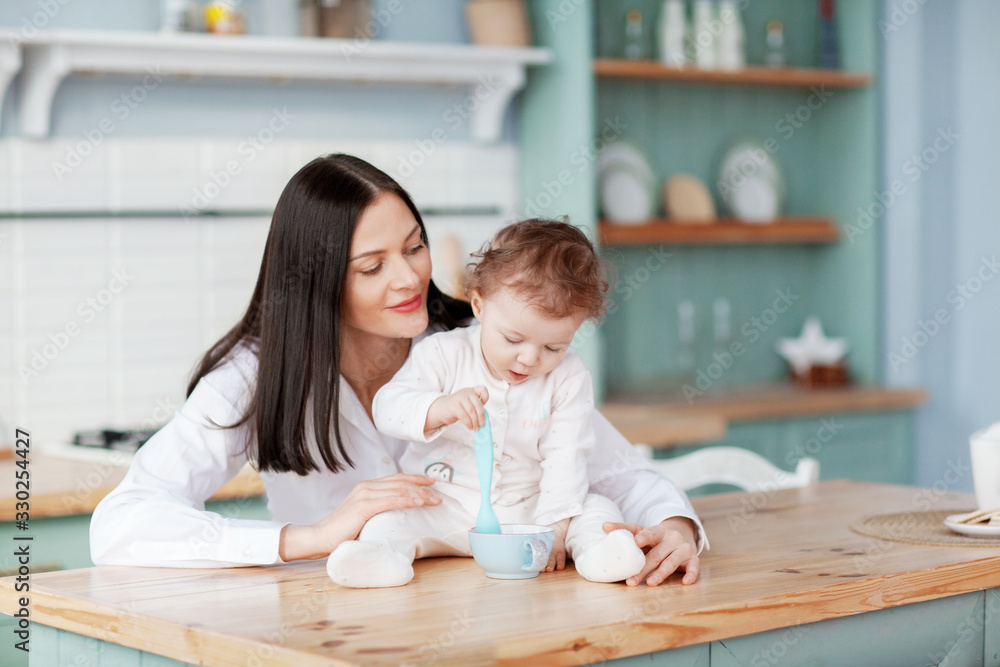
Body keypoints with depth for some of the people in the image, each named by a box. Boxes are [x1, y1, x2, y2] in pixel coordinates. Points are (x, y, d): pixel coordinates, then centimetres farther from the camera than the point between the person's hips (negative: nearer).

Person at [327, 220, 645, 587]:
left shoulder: (569, 380, -5)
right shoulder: (444, 353, -8)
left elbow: (565, 459, -9)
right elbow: (388, 408, -17)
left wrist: (554, 526, -21)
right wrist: (440, 408, -37)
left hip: (525, 511, 1)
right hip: (443, 511, -1)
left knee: (598, 508, -18)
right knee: (389, 512, -26)